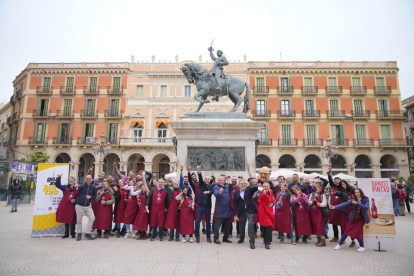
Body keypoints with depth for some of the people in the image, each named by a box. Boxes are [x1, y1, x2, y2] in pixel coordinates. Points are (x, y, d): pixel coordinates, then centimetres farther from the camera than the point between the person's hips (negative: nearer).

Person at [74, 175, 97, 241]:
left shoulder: (93, 187, 3)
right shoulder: (82, 186, -7)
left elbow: (95, 196, 12)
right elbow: (79, 187, -31)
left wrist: (90, 197, -10)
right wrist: (77, 186, -55)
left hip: (88, 206, 3)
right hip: (79, 206, -3)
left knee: (92, 218, -4)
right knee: (79, 220, 6)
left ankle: (87, 233, 9)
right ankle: (79, 234, 24)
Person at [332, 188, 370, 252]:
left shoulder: (365, 199, -11)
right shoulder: (353, 200, -9)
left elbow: (366, 207, -27)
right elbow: (345, 204, -20)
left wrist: (357, 203, -39)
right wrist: (335, 207, -32)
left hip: (361, 218, -2)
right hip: (353, 218, 2)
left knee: (358, 232, -11)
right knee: (347, 230, -2)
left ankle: (362, 247, 11)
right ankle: (339, 244, 5)